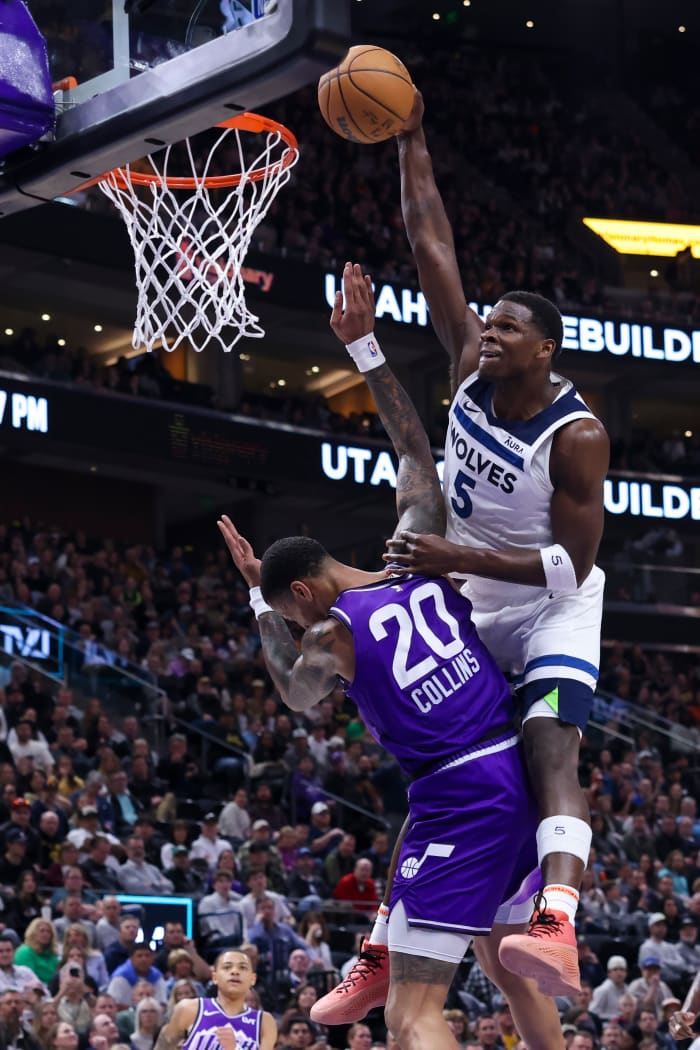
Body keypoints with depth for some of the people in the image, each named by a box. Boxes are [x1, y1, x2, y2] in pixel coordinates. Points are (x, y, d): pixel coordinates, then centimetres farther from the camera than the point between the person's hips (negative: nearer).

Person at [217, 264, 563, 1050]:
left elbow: (295, 693, 21)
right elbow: (416, 451, 19)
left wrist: (259, 600, 28)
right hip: (523, 774, 7)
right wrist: (366, 351, 22)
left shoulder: (330, 637, -4)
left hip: (456, 796, -7)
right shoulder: (417, 561, 7)